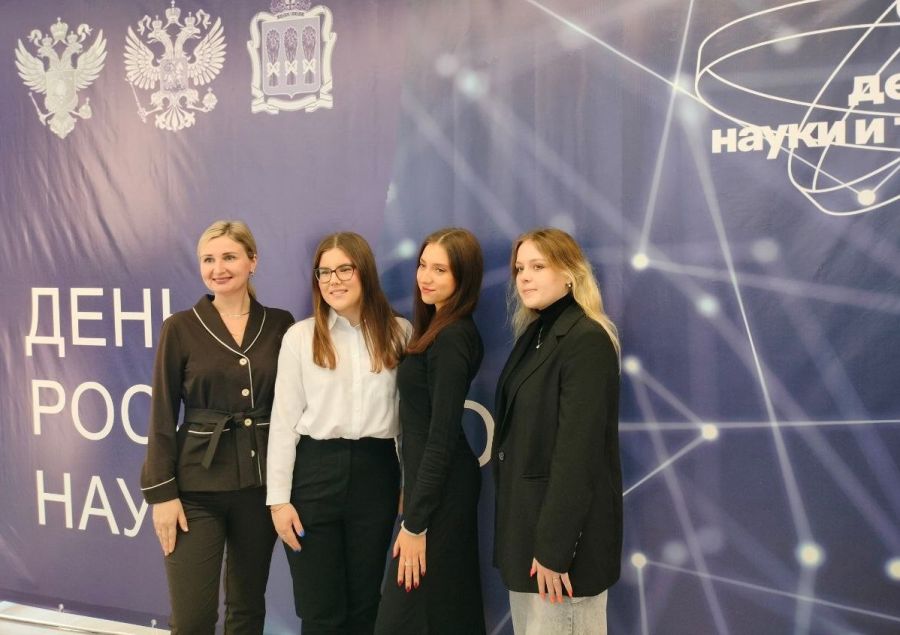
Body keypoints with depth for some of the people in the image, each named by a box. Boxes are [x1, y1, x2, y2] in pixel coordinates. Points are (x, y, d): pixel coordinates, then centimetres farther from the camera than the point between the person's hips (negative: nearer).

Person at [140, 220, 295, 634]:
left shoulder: (280, 324, 3)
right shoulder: (181, 327, -2)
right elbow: (162, 415, -2)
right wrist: (161, 491, -8)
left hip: (260, 483, 2)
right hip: (197, 484, -2)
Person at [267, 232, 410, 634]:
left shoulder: (399, 333, 4)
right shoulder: (300, 336, -1)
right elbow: (284, 420, -1)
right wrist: (279, 498, -5)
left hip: (376, 472, 2)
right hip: (314, 471, -1)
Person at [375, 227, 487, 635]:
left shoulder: (452, 338, -19)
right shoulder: (442, 329, 11)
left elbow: (442, 436, -21)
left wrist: (415, 523, -19)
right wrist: (411, 493, 12)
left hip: (440, 489, -10)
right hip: (437, 483, 10)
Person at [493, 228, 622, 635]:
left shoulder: (586, 340, -15)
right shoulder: (534, 335, 13)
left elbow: (579, 449, -21)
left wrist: (554, 547, -22)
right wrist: (531, 538, 11)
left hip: (562, 524, -9)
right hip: (527, 517, 9)